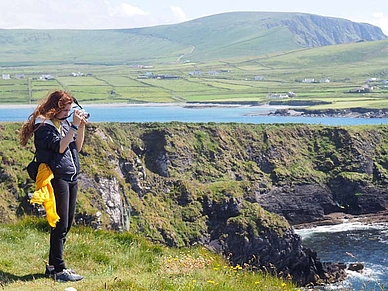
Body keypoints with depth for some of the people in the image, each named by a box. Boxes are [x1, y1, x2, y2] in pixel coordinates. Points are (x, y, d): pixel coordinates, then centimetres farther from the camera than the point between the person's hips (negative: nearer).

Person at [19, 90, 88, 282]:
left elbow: (77, 147, 12)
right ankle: (59, 270, -2)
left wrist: (81, 126, 0)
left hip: (71, 178, 8)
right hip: (57, 178, -8)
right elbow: (59, 147, -21)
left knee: (66, 225, 11)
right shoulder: (43, 126, -10)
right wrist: (74, 126, -20)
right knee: (60, 225, -7)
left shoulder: (64, 123, 14)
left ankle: (52, 265, 21)